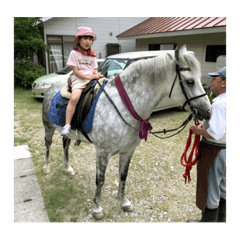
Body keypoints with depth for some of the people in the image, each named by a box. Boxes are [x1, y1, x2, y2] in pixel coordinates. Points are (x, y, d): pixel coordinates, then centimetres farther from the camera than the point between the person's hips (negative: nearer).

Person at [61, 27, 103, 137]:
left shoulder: (92, 54, 19)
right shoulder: (74, 53, 3)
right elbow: (75, 71, -4)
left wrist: (97, 75, -6)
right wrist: (88, 77, -15)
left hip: (92, 79, 5)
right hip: (78, 79, -5)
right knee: (74, 98, -31)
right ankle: (67, 126, -27)